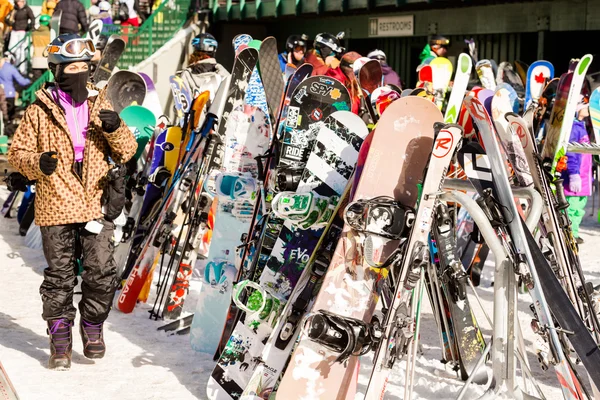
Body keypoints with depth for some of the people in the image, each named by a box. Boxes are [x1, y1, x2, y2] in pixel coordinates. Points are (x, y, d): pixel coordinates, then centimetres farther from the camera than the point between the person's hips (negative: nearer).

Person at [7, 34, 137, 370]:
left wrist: (116, 129, -15)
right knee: (60, 276, 4)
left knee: (102, 273, -1)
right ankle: (61, 338, 19)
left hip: (96, 204, 2)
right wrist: (39, 164, -18)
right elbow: (18, 152, 4)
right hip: (55, 206, -1)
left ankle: (93, 327, 21)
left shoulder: (100, 105, 7)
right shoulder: (40, 111, 1)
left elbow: (127, 153, 7)